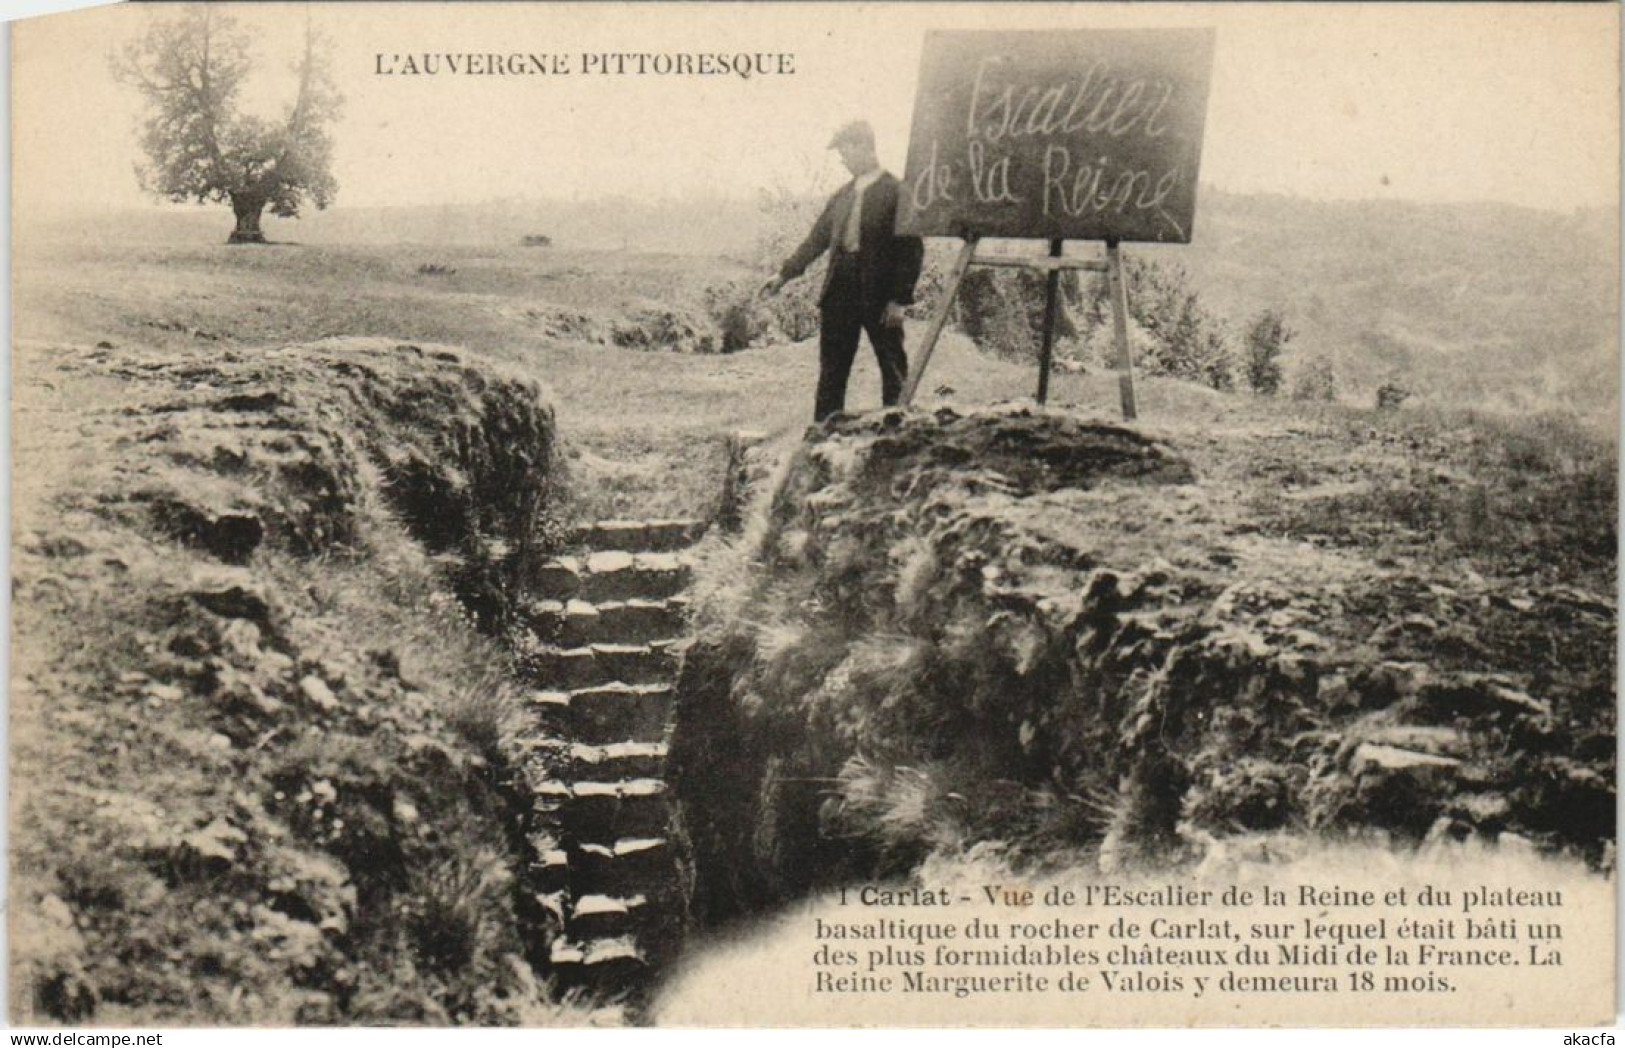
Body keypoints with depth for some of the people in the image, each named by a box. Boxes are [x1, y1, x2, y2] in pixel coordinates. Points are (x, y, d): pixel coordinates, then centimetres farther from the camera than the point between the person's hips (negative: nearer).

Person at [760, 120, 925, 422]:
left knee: (893, 371, 3)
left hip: (880, 298, -6)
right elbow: (818, 238, 19)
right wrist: (784, 275, 15)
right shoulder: (842, 196, 12)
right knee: (831, 371, 8)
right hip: (840, 294, 6)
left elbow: (912, 249, -11)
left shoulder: (897, 193, -7)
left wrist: (899, 299, -15)